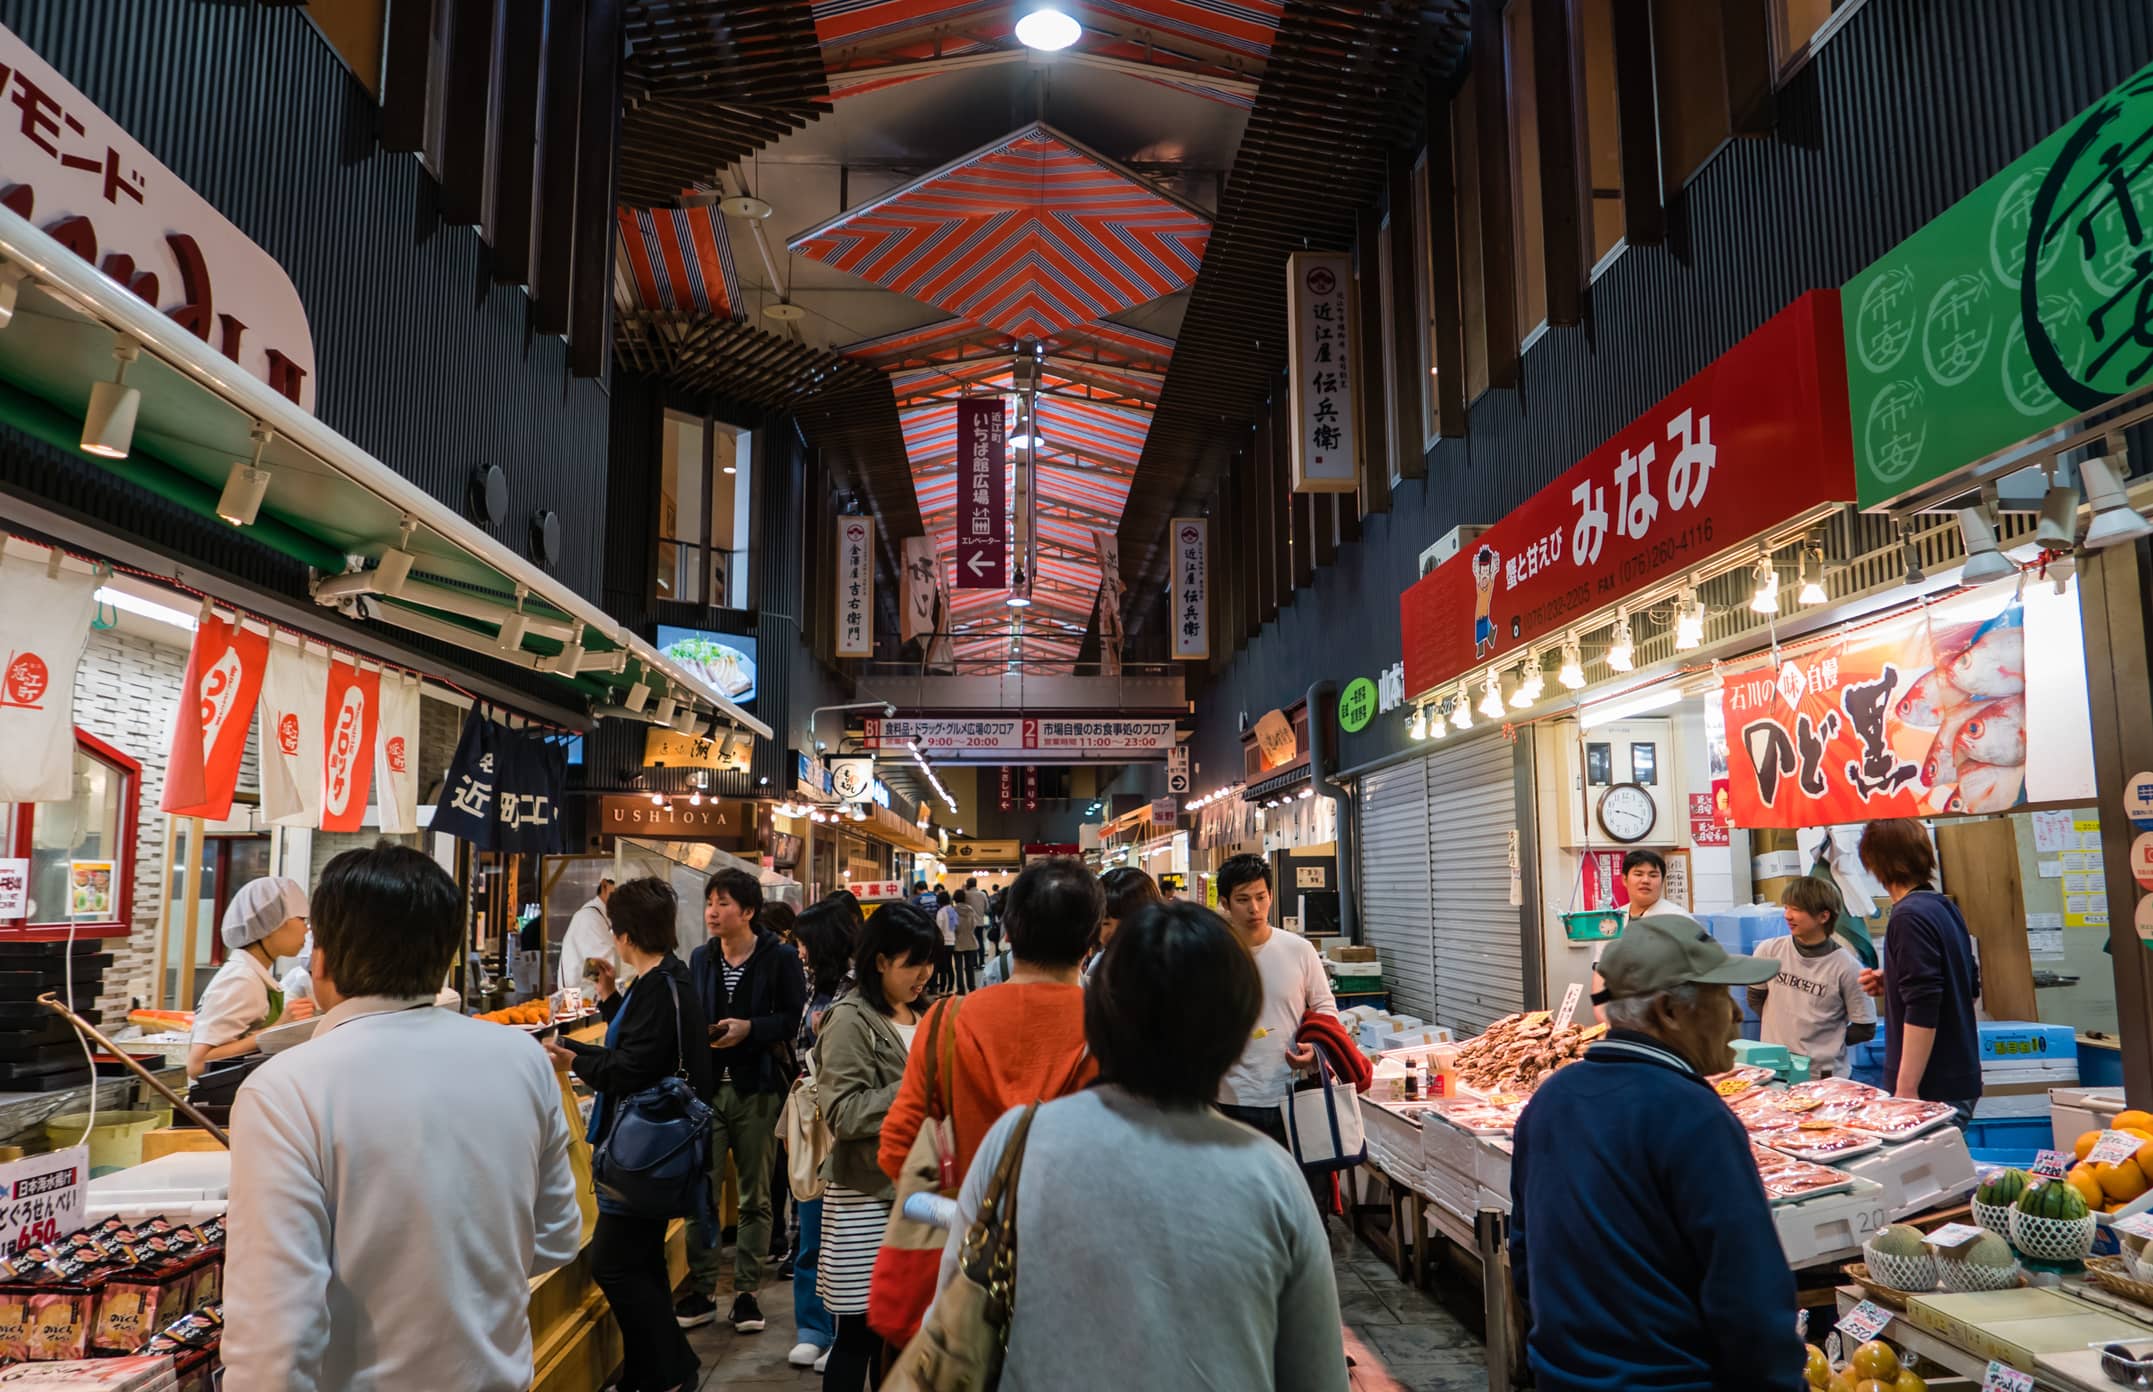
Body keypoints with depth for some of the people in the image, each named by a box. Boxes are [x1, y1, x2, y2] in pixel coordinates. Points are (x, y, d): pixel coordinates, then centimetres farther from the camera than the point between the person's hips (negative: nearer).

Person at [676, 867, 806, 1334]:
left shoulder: (781, 958, -6)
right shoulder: (700, 959, 9)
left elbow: (794, 1019, -9)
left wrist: (750, 1027, -20)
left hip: (758, 1090, -3)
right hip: (708, 1087, 4)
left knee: (755, 1196, 7)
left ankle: (747, 1292, 18)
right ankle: (701, 1290, 17)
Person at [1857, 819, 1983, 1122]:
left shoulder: (1910, 918, -17)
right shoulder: (1946, 908, 11)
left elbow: (1922, 1012, -22)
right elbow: (1970, 984, 23)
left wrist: (1906, 1090, -21)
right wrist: (1891, 984, 16)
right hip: (1961, 1080, 10)